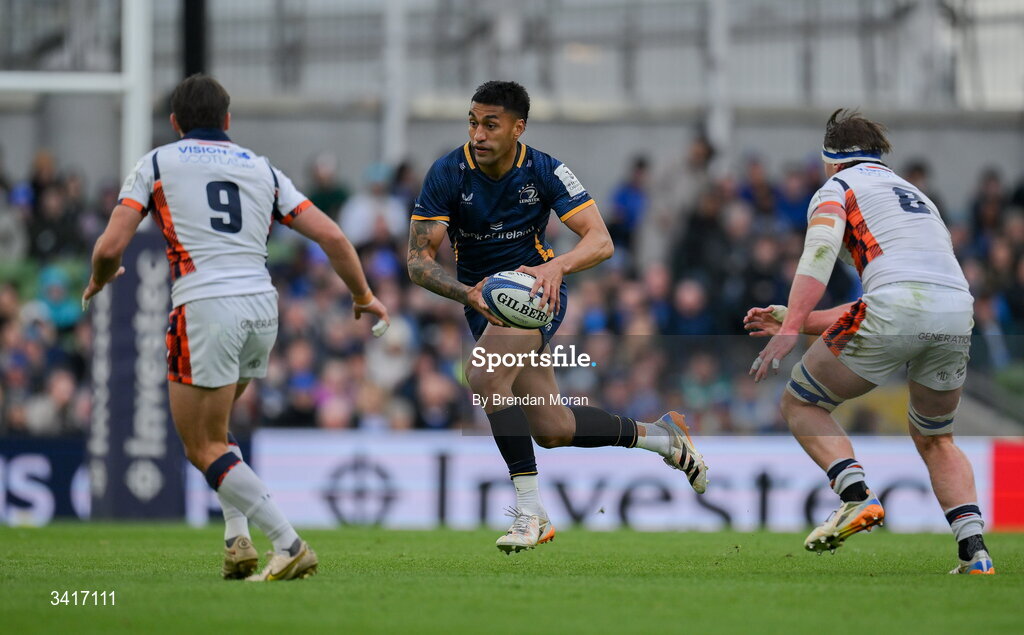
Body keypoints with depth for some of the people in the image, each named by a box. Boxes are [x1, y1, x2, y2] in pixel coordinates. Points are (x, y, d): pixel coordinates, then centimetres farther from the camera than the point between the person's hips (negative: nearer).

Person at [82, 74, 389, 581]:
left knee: (204, 449, 2)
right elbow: (332, 237, 12)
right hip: (262, 307, 5)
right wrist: (364, 296, 26)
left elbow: (110, 248, 0)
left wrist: (99, 281, 23)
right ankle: (238, 540, 12)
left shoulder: (157, 163, 9)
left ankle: (289, 545, -11)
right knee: (212, 430, 27)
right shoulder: (261, 168, 19)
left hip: (205, 307, -5)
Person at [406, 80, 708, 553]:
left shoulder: (544, 171, -16)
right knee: (553, 431, 7)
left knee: (485, 378, -32)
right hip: (482, 298, 3)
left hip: (536, 289, -3)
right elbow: (418, 258, -17)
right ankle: (660, 436, 31)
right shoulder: (447, 174, -15)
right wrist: (468, 294, -37)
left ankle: (530, 511, -27)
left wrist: (556, 266, -42)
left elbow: (600, 241, -21)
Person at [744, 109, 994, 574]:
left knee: (800, 403, 12)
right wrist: (794, 320, 39)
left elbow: (820, 251, -6)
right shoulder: (915, 196, 37)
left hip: (897, 305, -6)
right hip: (959, 312, 6)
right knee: (935, 440, 27)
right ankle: (975, 551, 9)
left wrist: (789, 330, -15)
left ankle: (857, 497, -10)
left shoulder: (838, 187, 17)